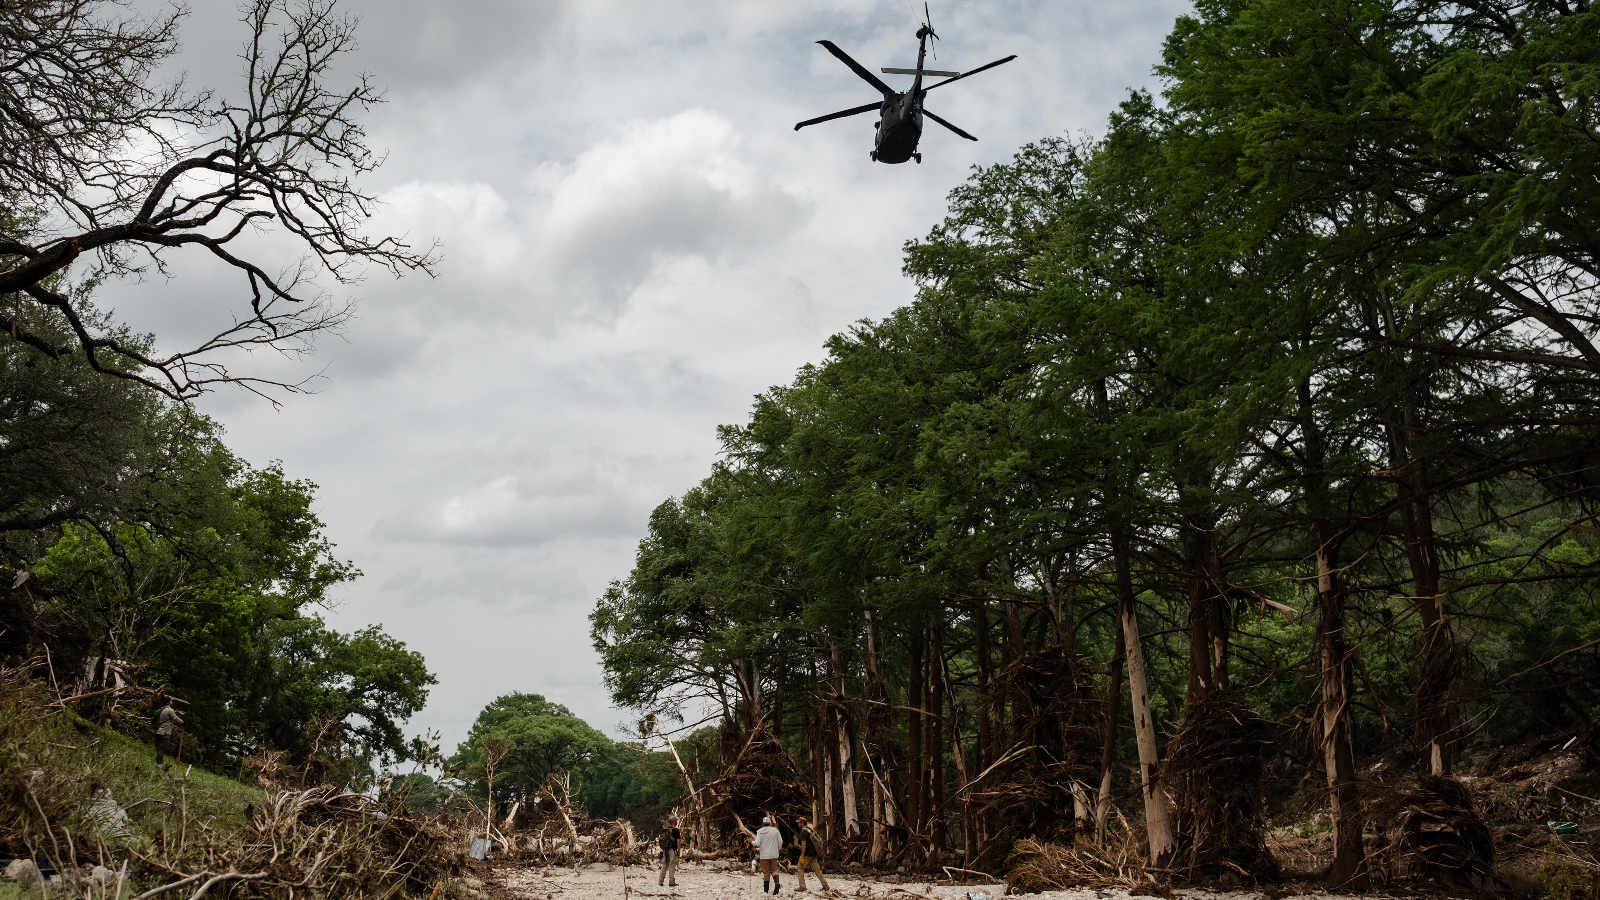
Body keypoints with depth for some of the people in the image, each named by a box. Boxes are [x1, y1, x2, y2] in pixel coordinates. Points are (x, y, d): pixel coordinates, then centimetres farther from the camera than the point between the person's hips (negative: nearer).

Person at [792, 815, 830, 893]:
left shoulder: (803, 832, -13)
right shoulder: (810, 830, 15)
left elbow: (803, 845, -21)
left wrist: (802, 856, -21)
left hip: (807, 854, -9)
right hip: (814, 854, 9)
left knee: (800, 868, 1)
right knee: (817, 869, 11)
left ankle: (802, 887, -4)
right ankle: (826, 887, 10)